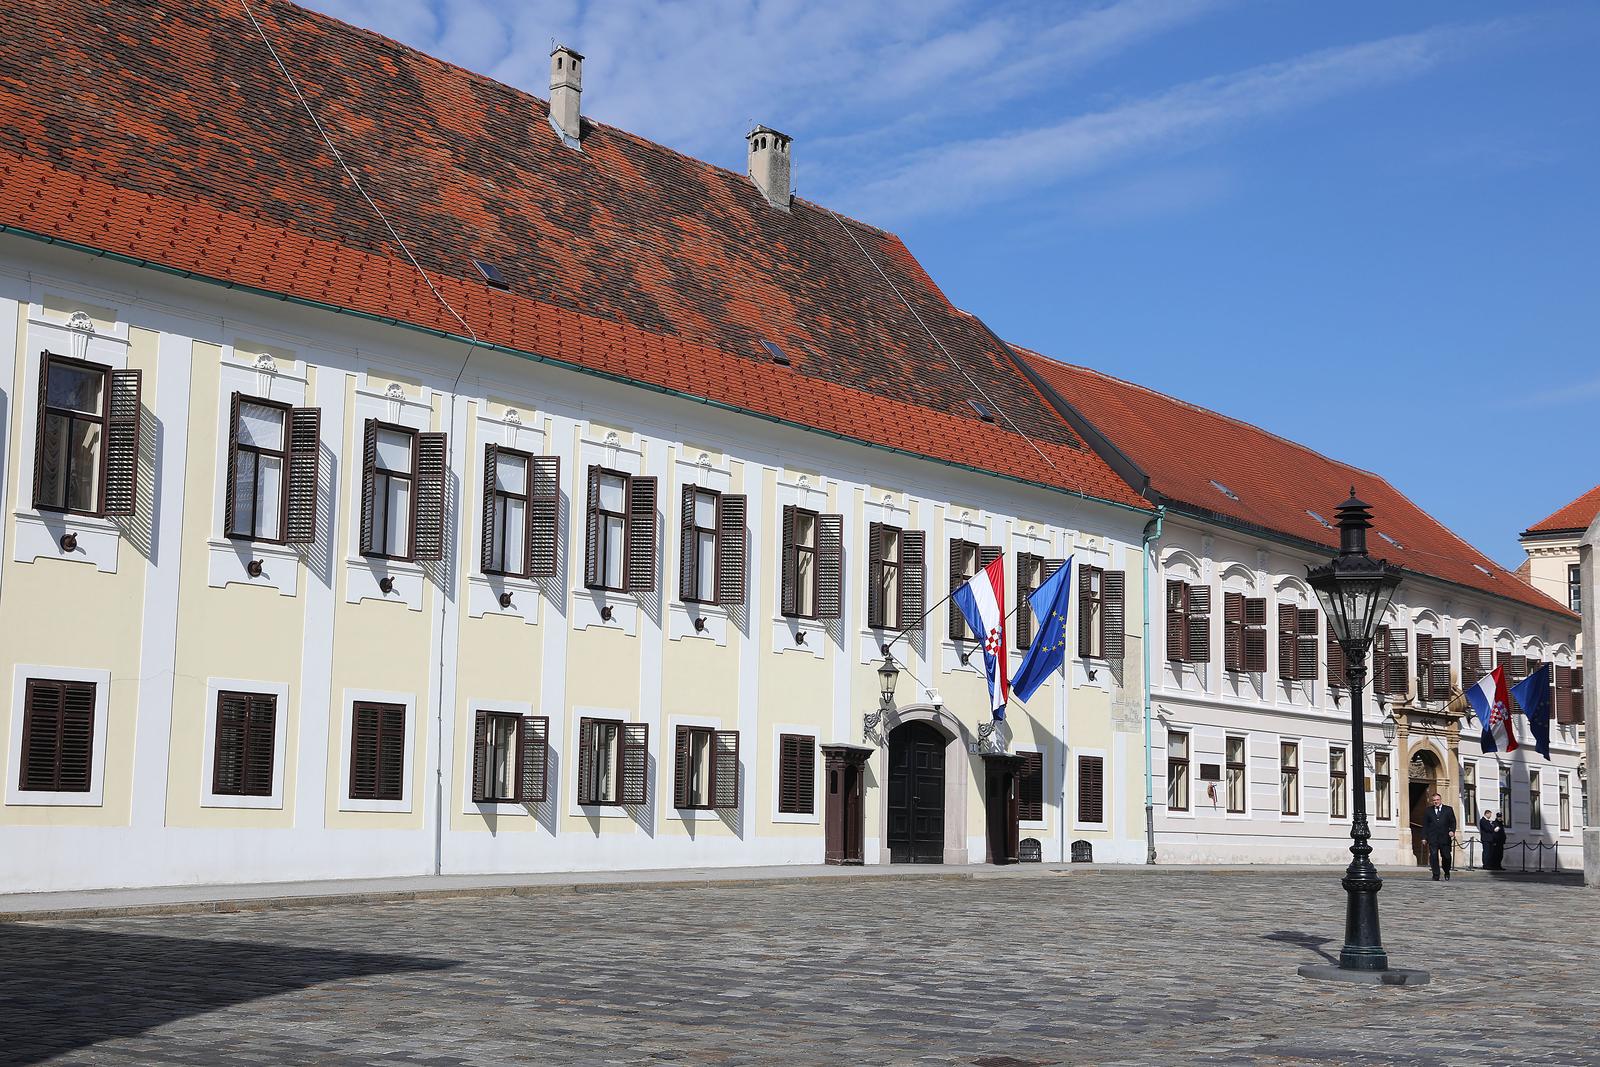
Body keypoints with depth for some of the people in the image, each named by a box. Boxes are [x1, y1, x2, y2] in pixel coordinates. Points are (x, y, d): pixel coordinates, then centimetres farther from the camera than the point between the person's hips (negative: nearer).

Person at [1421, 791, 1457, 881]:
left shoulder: (1448, 809, 11)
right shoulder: (1428, 810, 12)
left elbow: (1453, 822, 7)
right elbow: (1425, 825, 11)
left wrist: (1452, 830, -13)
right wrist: (1424, 837, 3)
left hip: (1445, 837, 0)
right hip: (1432, 838, 0)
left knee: (1446, 856, 1)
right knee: (1433, 856, -8)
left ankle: (1447, 873, 24)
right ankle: (1436, 875, -4)